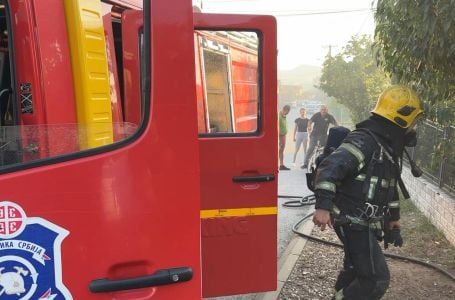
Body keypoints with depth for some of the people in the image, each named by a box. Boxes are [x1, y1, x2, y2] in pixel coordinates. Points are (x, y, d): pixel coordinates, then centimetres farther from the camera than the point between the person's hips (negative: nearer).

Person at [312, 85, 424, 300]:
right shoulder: (363, 141, -21)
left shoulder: (389, 146, 12)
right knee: (376, 279, -7)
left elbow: (389, 186, 23)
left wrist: (393, 218, 28)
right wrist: (323, 206, -39)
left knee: (355, 270, 26)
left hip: (364, 223, 10)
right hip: (354, 223, -10)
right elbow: (329, 168, -31)